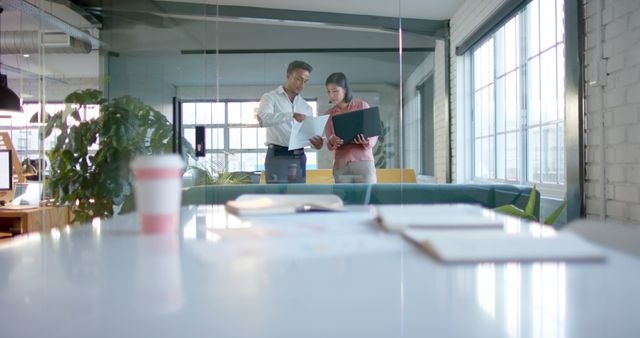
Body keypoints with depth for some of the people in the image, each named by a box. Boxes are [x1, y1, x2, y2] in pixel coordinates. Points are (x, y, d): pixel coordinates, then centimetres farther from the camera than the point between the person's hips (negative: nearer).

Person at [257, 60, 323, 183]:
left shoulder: (306, 107, 16)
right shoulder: (270, 97, 1)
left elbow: (311, 133, 11)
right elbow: (263, 119, -20)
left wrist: (317, 142, -13)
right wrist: (292, 115, -31)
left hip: (299, 159, 5)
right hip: (277, 157, -5)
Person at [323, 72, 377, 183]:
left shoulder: (362, 105, 4)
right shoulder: (329, 114, 11)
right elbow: (329, 144, 8)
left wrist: (367, 142, -19)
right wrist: (332, 142, -16)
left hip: (363, 163, -2)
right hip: (341, 166, 2)